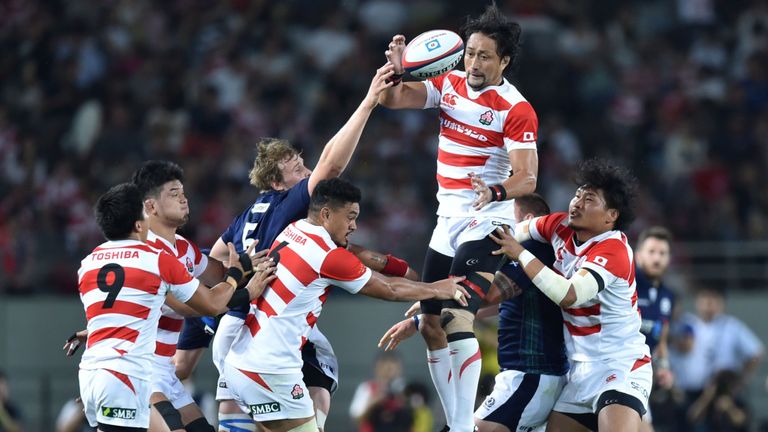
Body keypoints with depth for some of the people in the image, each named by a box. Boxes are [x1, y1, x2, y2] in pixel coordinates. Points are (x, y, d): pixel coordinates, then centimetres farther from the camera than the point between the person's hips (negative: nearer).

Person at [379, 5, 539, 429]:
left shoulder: (516, 110, -16)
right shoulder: (448, 84, 3)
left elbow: (527, 178, -20)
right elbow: (394, 99, -4)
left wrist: (495, 191, -40)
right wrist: (395, 72, -26)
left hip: (486, 223, -8)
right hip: (447, 220, 8)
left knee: (457, 321, -24)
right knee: (430, 326, 10)